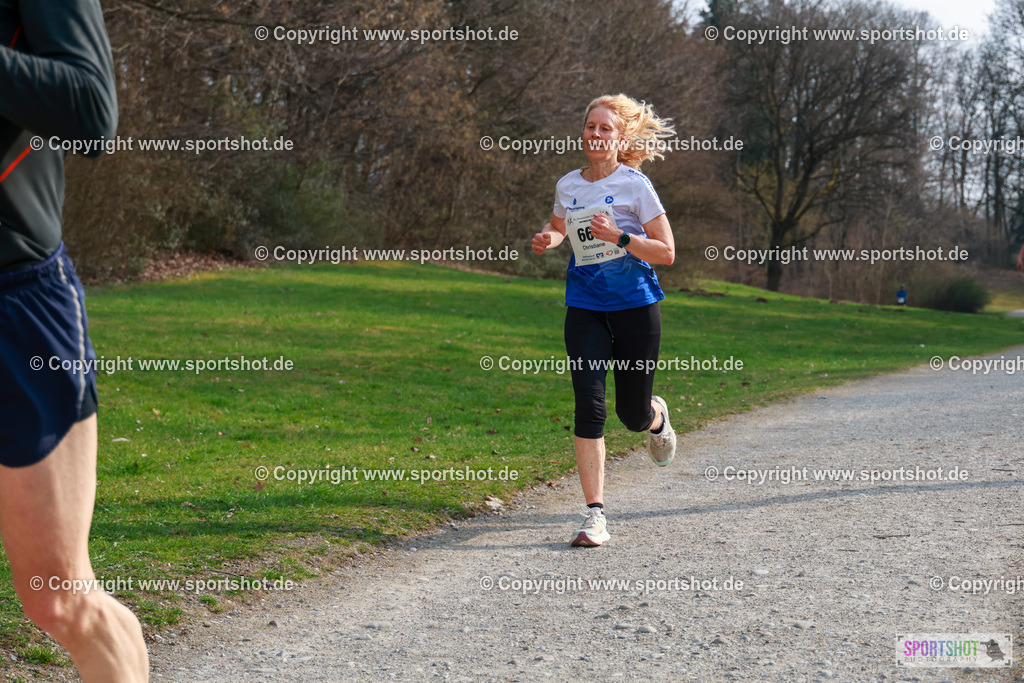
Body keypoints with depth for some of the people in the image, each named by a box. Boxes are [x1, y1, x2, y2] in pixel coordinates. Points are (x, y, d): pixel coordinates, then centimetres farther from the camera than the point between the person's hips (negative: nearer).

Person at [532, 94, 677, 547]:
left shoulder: (635, 186, -8)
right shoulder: (567, 185, 5)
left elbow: (666, 252, -9)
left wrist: (618, 236, -22)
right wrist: (547, 239, 4)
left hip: (635, 306, -2)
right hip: (585, 309, 2)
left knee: (633, 414, 7)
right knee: (589, 407, -13)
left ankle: (657, 417, 47)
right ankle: (595, 516, -10)